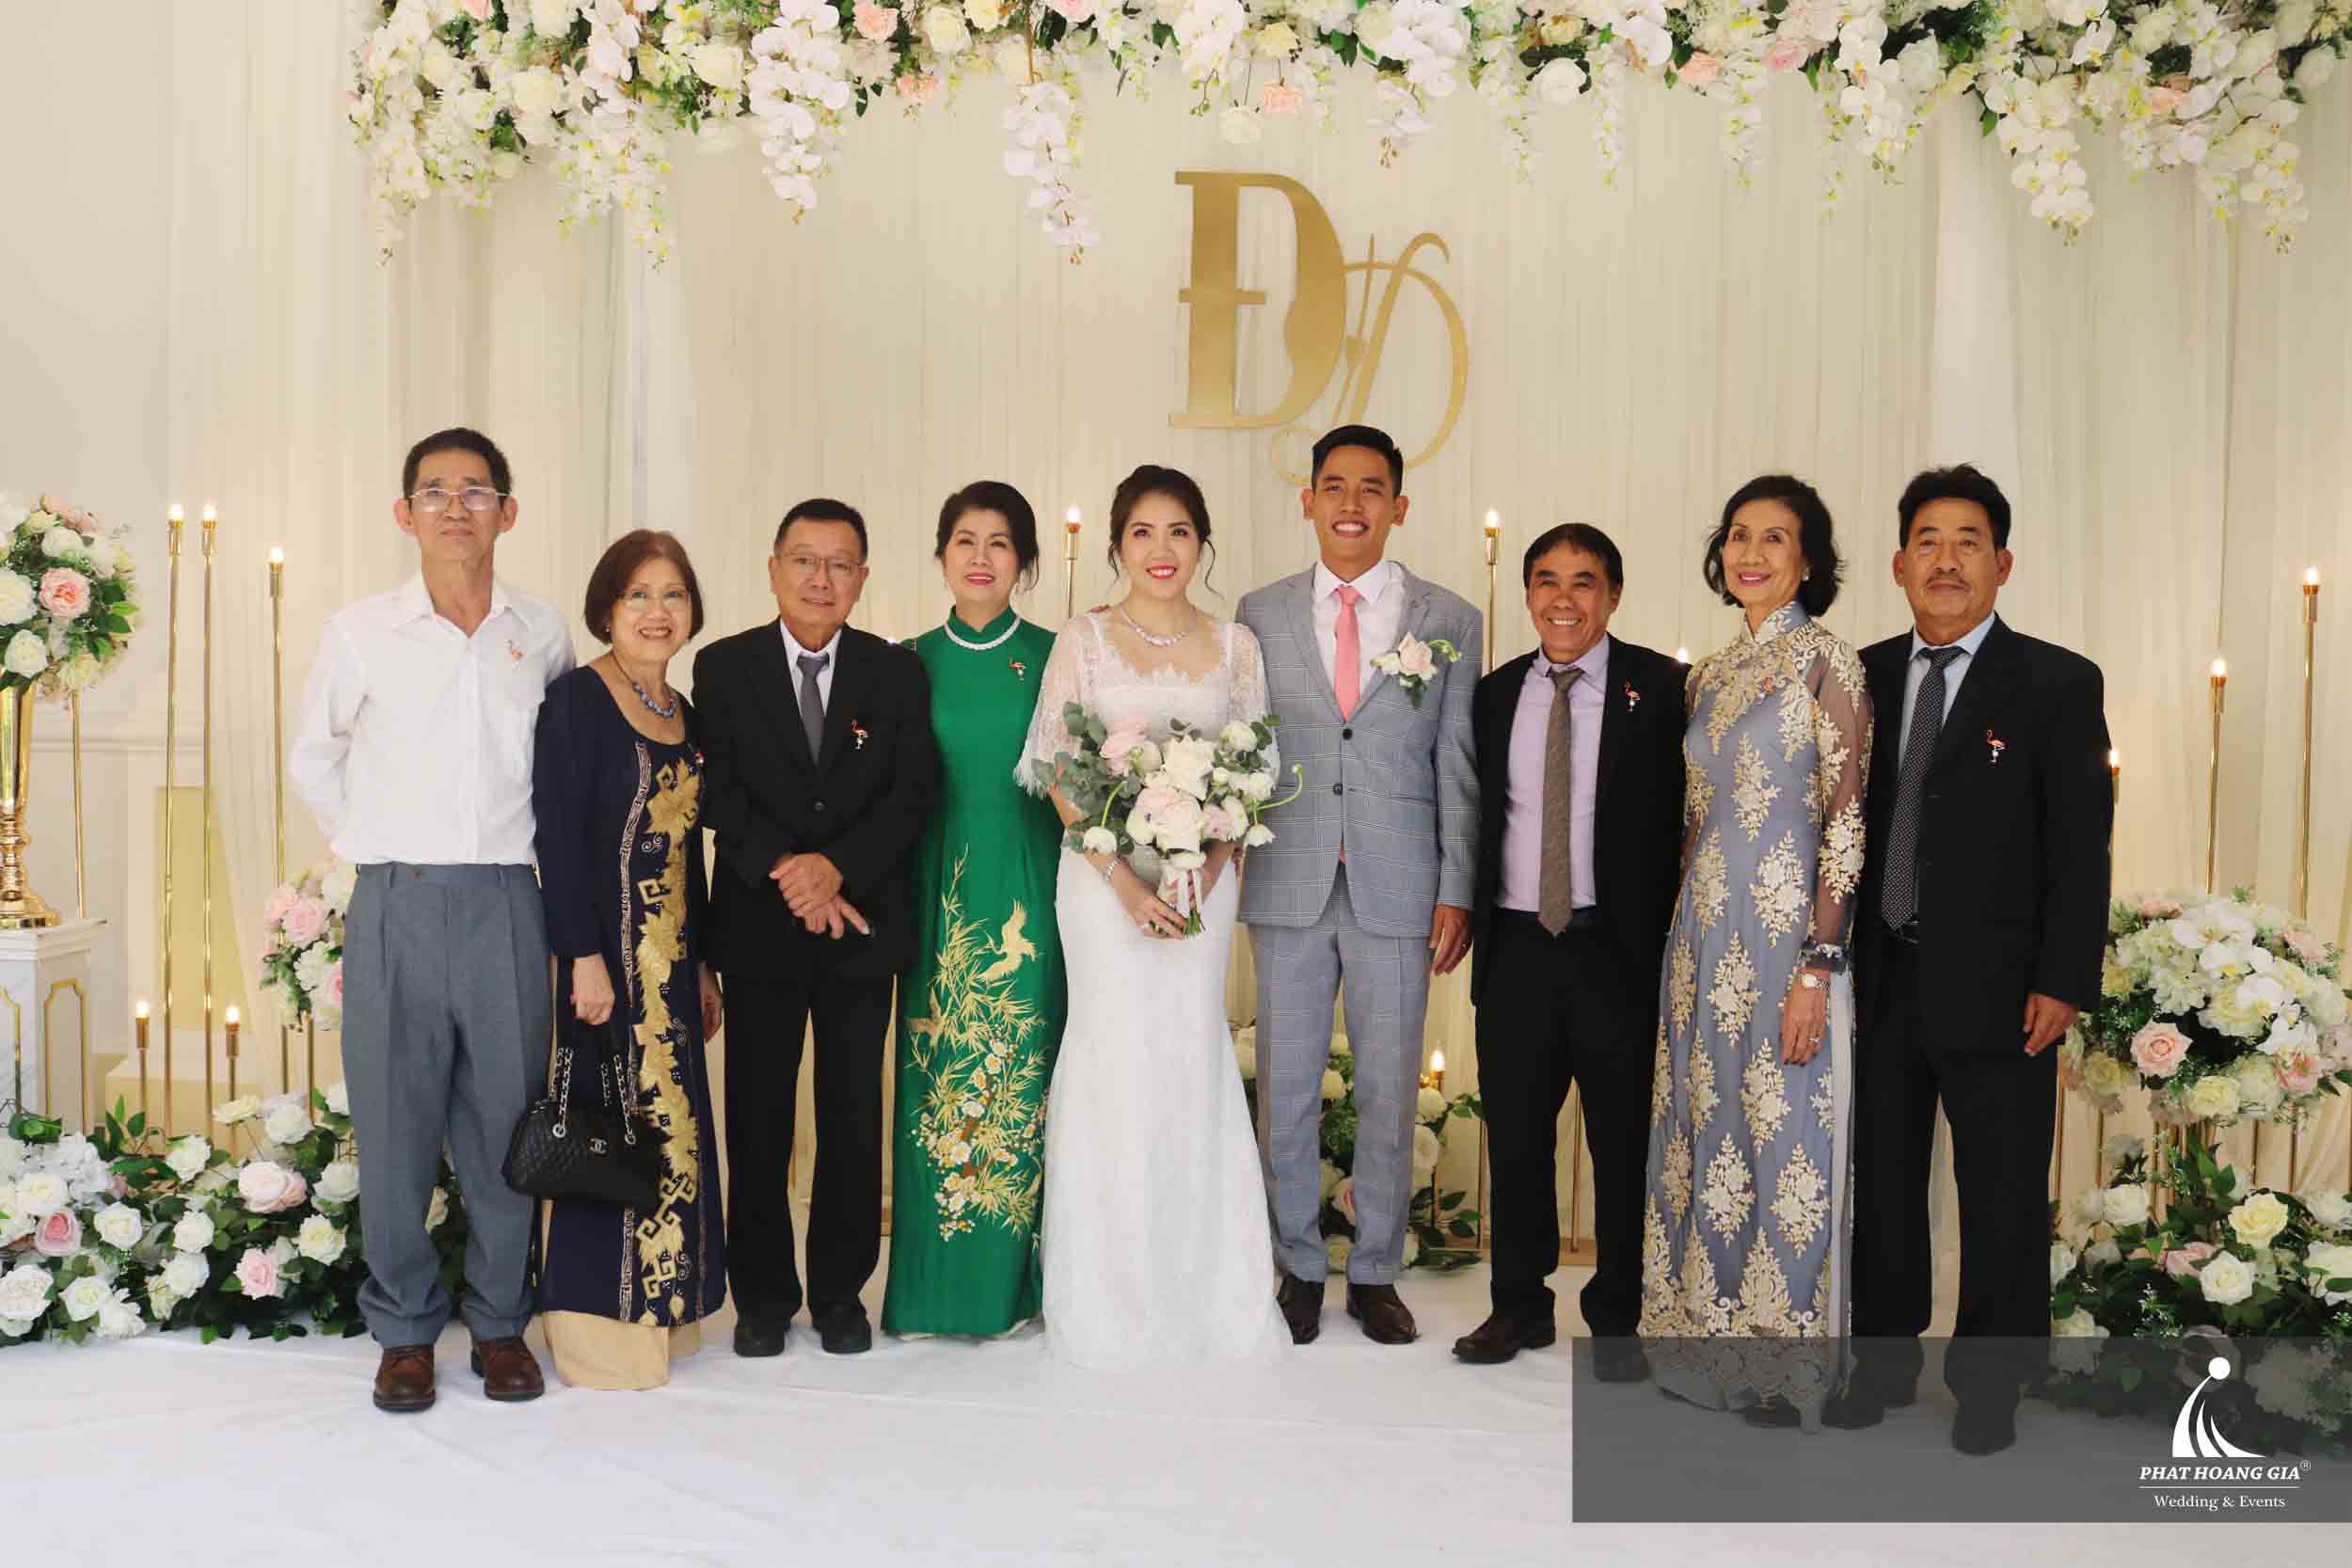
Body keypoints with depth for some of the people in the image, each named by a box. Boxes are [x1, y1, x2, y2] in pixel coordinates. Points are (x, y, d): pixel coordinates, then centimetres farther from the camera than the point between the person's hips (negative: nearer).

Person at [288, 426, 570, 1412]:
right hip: (396, 904, -1)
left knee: (505, 1116, 5)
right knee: (396, 1120, 4)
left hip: (506, 904, 1)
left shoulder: (543, 635, 5)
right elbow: (310, 759, 15)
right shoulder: (360, 633, 2)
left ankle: (500, 1321, 20)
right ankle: (404, 1327, 19)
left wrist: (510, 846, 11)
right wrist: (380, 847, 8)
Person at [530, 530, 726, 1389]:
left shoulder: (684, 712, 13)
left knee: (670, 1126, 12)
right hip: (610, 950, -7)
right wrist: (584, 957, -20)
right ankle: (601, 1326, 12)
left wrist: (704, 964, 15)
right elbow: (558, 834, -15)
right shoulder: (577, 698, -9)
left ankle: (658, 1310, 25)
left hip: (673, 956, 8)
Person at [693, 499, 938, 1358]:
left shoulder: (897, 672, 4)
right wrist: (786, 870, -17)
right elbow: (718, 791, -5)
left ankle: (841, 1289, 22)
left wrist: (836, 866, -17)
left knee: (854, 1116, 8)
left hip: (863, 923, 1)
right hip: (760, 927, 0)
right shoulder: (723, 667, 2)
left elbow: (915, 792, -4)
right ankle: (763, 1292, 22)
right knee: (757, 1116, 7)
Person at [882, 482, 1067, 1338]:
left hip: (1029, 890, -1)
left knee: (1024, 1074, 1)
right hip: (940, 893, 2)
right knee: (938, 1076, 4)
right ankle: (938, 1285, 16)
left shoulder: (1055, 657, 2)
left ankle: (1019, 1281, 15)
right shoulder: (910, 663, 7)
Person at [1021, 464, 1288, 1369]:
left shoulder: (1235, 646, 7)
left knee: (1193, 1062, 3)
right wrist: (1124, 880, -13)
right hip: (1104, 876, -2)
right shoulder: (1083, 641, 1)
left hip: (1202, 877, 2)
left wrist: (1205, 870, -10)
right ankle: (1113, 1294, 13)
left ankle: (1201, 1287, 17)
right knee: (1115, 1062, -2)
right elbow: (1060, 776, -3)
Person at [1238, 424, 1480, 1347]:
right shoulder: (1260, 615, 7)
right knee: (1286, 1089, 7)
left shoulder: (1449, 621, 5)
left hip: (1399, 890, 0)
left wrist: (1456, 891, -2)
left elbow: (1458, 767, 3)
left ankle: (1375, 1272, 23)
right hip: (1289, 888, 1)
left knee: (1389, 1093, 8)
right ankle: (1300, 1269, 23)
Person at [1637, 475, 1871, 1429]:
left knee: (1786, 1134, 1)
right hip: (1703, 933, 6)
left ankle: (1788, 1366, 16)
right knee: (1703, 1130, 10)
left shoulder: (1825, 660, -5)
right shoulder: (1706, 676, 14)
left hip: (1788, 932, -6)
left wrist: (1819, 965, -17)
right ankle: (1711, 1341, 24)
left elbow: (1848, 819, -10)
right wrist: (1683, 941, 11)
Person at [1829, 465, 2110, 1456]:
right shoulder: (1865, 676, 8)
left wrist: (2063, 983, -13)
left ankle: (1990, 1384, 23)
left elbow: (2080, 847, -7)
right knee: (1881, 1179, 14)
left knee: (2002, 1196, 7)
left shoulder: (2057, 684, -3)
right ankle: (1883, 1362, 30)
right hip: (1881, 978, 4)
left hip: (1993, 984, -4)